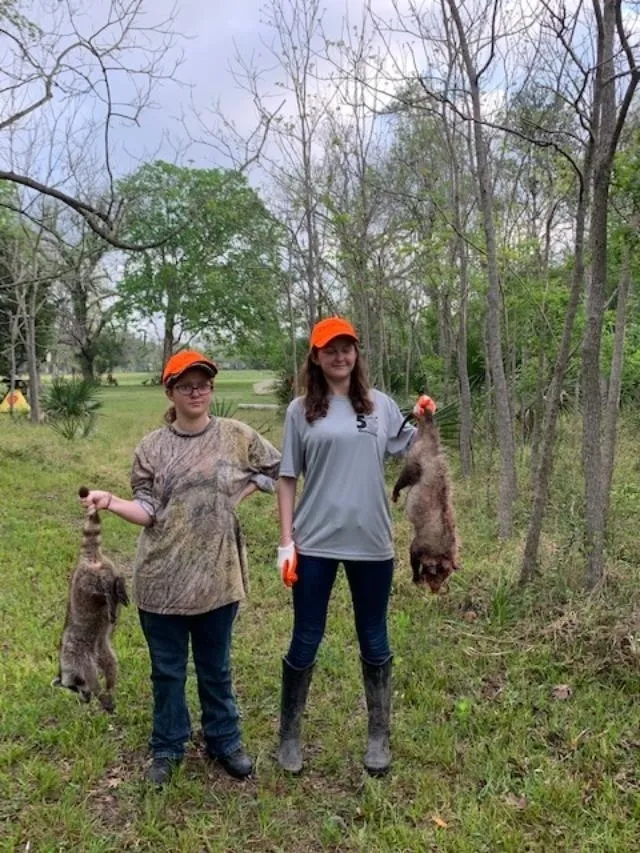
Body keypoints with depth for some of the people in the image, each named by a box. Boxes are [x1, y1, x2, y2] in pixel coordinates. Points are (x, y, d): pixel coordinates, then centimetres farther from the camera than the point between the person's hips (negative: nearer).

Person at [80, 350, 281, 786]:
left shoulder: (236, 435, -2)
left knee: (215, 666, 16)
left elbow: (277, 468, 9)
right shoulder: (152, 448, -1)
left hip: (217, 574, 0)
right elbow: (148, 511, -4)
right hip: (162, 577, 1)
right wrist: (111, 501, -21)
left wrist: (238, 494, 0)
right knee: (167, 669, 14)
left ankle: (225, 741, 35)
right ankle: (168, 747, 33)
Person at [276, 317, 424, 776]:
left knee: (374, 641, 13)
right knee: (306, 640, 9)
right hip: (315, 543, -1)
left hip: (371, 542, 2)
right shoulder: (302, 410, 0)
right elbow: (288, 479, 1)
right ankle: (289, 736, 28)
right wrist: (287, 540, -4)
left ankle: (379, 737, 30)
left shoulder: (380, 405, 5)